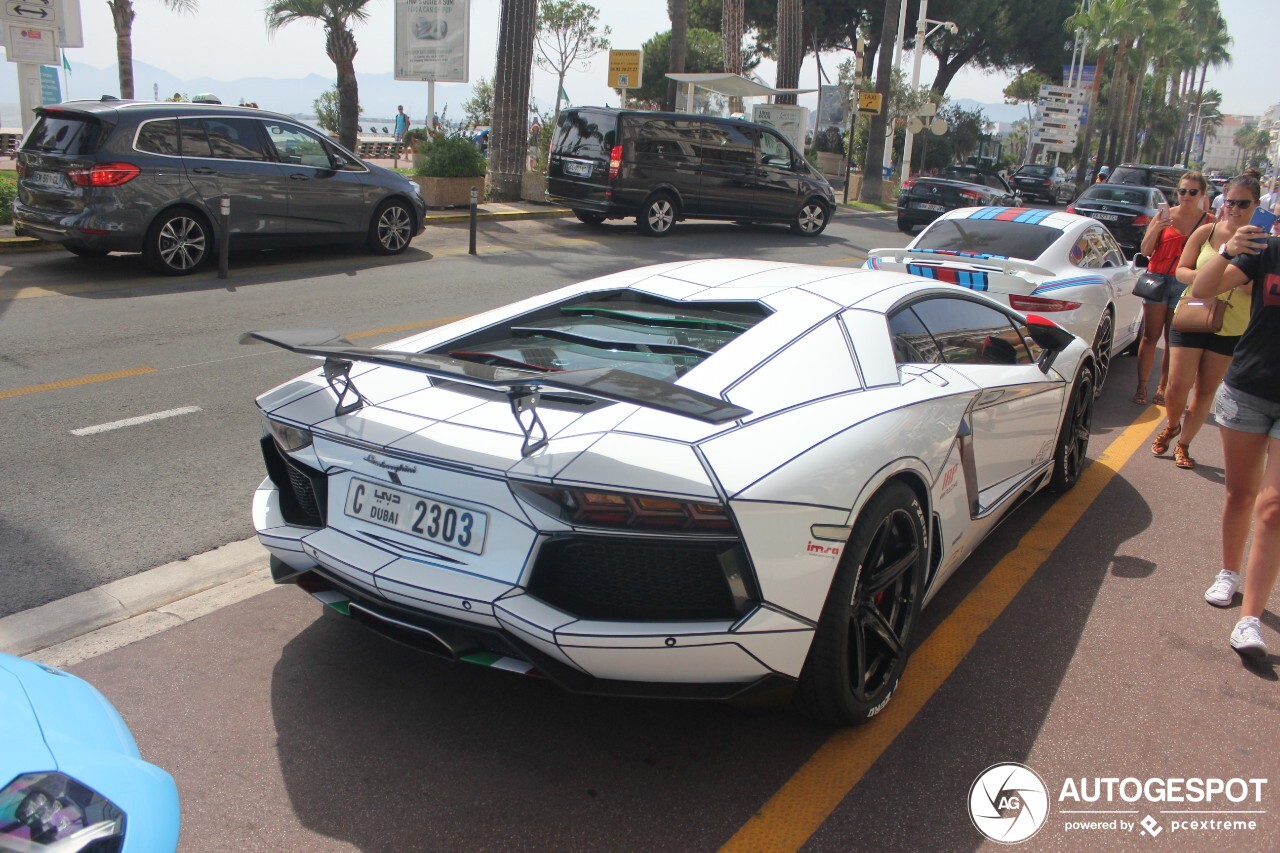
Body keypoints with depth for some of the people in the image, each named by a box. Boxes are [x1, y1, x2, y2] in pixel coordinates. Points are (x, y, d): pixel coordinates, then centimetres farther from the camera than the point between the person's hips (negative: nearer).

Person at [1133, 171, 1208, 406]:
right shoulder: (1165, 215, 1)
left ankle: (1163, 388, 12)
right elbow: (1145, 251, 0)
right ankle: (1142, 386, 7)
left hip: (1186, 285, 0)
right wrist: (1156, 229, -16)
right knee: (1150, 336, 1)